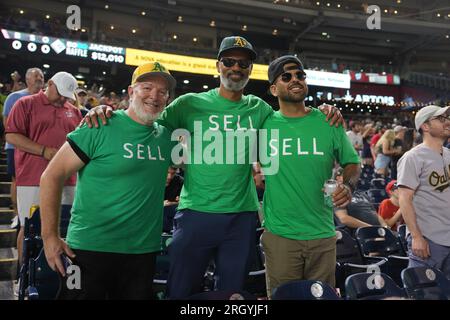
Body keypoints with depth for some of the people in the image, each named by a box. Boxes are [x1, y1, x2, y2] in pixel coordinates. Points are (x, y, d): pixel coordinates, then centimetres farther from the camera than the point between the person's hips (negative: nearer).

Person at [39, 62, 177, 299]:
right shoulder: (101, 126, -10)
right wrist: (49, 236, -12)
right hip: (91, 248, -5)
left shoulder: (166, 136, 5)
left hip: (144, 251, 5)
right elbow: (52, 175, -10)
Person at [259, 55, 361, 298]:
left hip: (323, 234, 2)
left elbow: (352, 163, 7)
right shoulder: (264, 123, -1)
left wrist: (348, 185, -11)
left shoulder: (328, 122, 1)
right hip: (279, 234, -1)